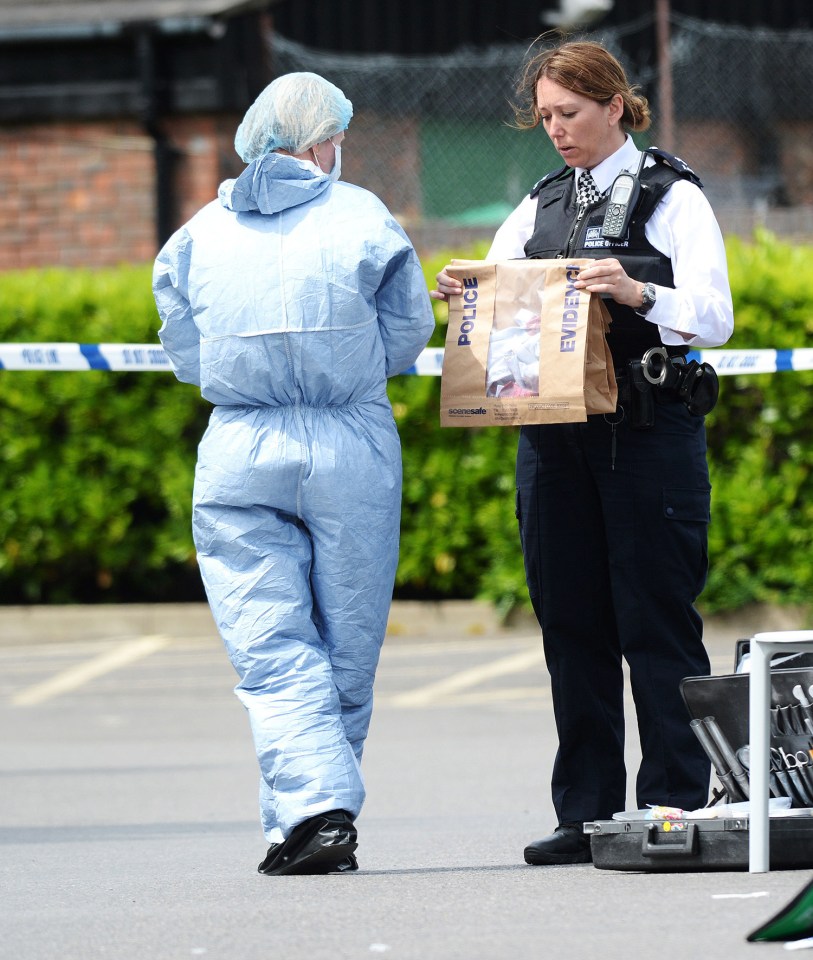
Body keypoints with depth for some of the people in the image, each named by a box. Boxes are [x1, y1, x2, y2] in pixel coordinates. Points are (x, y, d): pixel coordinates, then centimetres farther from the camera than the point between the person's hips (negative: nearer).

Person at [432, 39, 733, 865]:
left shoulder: (672, 197, -1)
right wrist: (462, 295, -6)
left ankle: (675, 809, -1)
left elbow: (712, 317, -10)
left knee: (656, 624, -5)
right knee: (571, 624, 5)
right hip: (554, 435, 5)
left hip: (648, 432, -5)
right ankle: (587, 816, 10)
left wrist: (636, 294, -27)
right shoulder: (540, 205, 16)